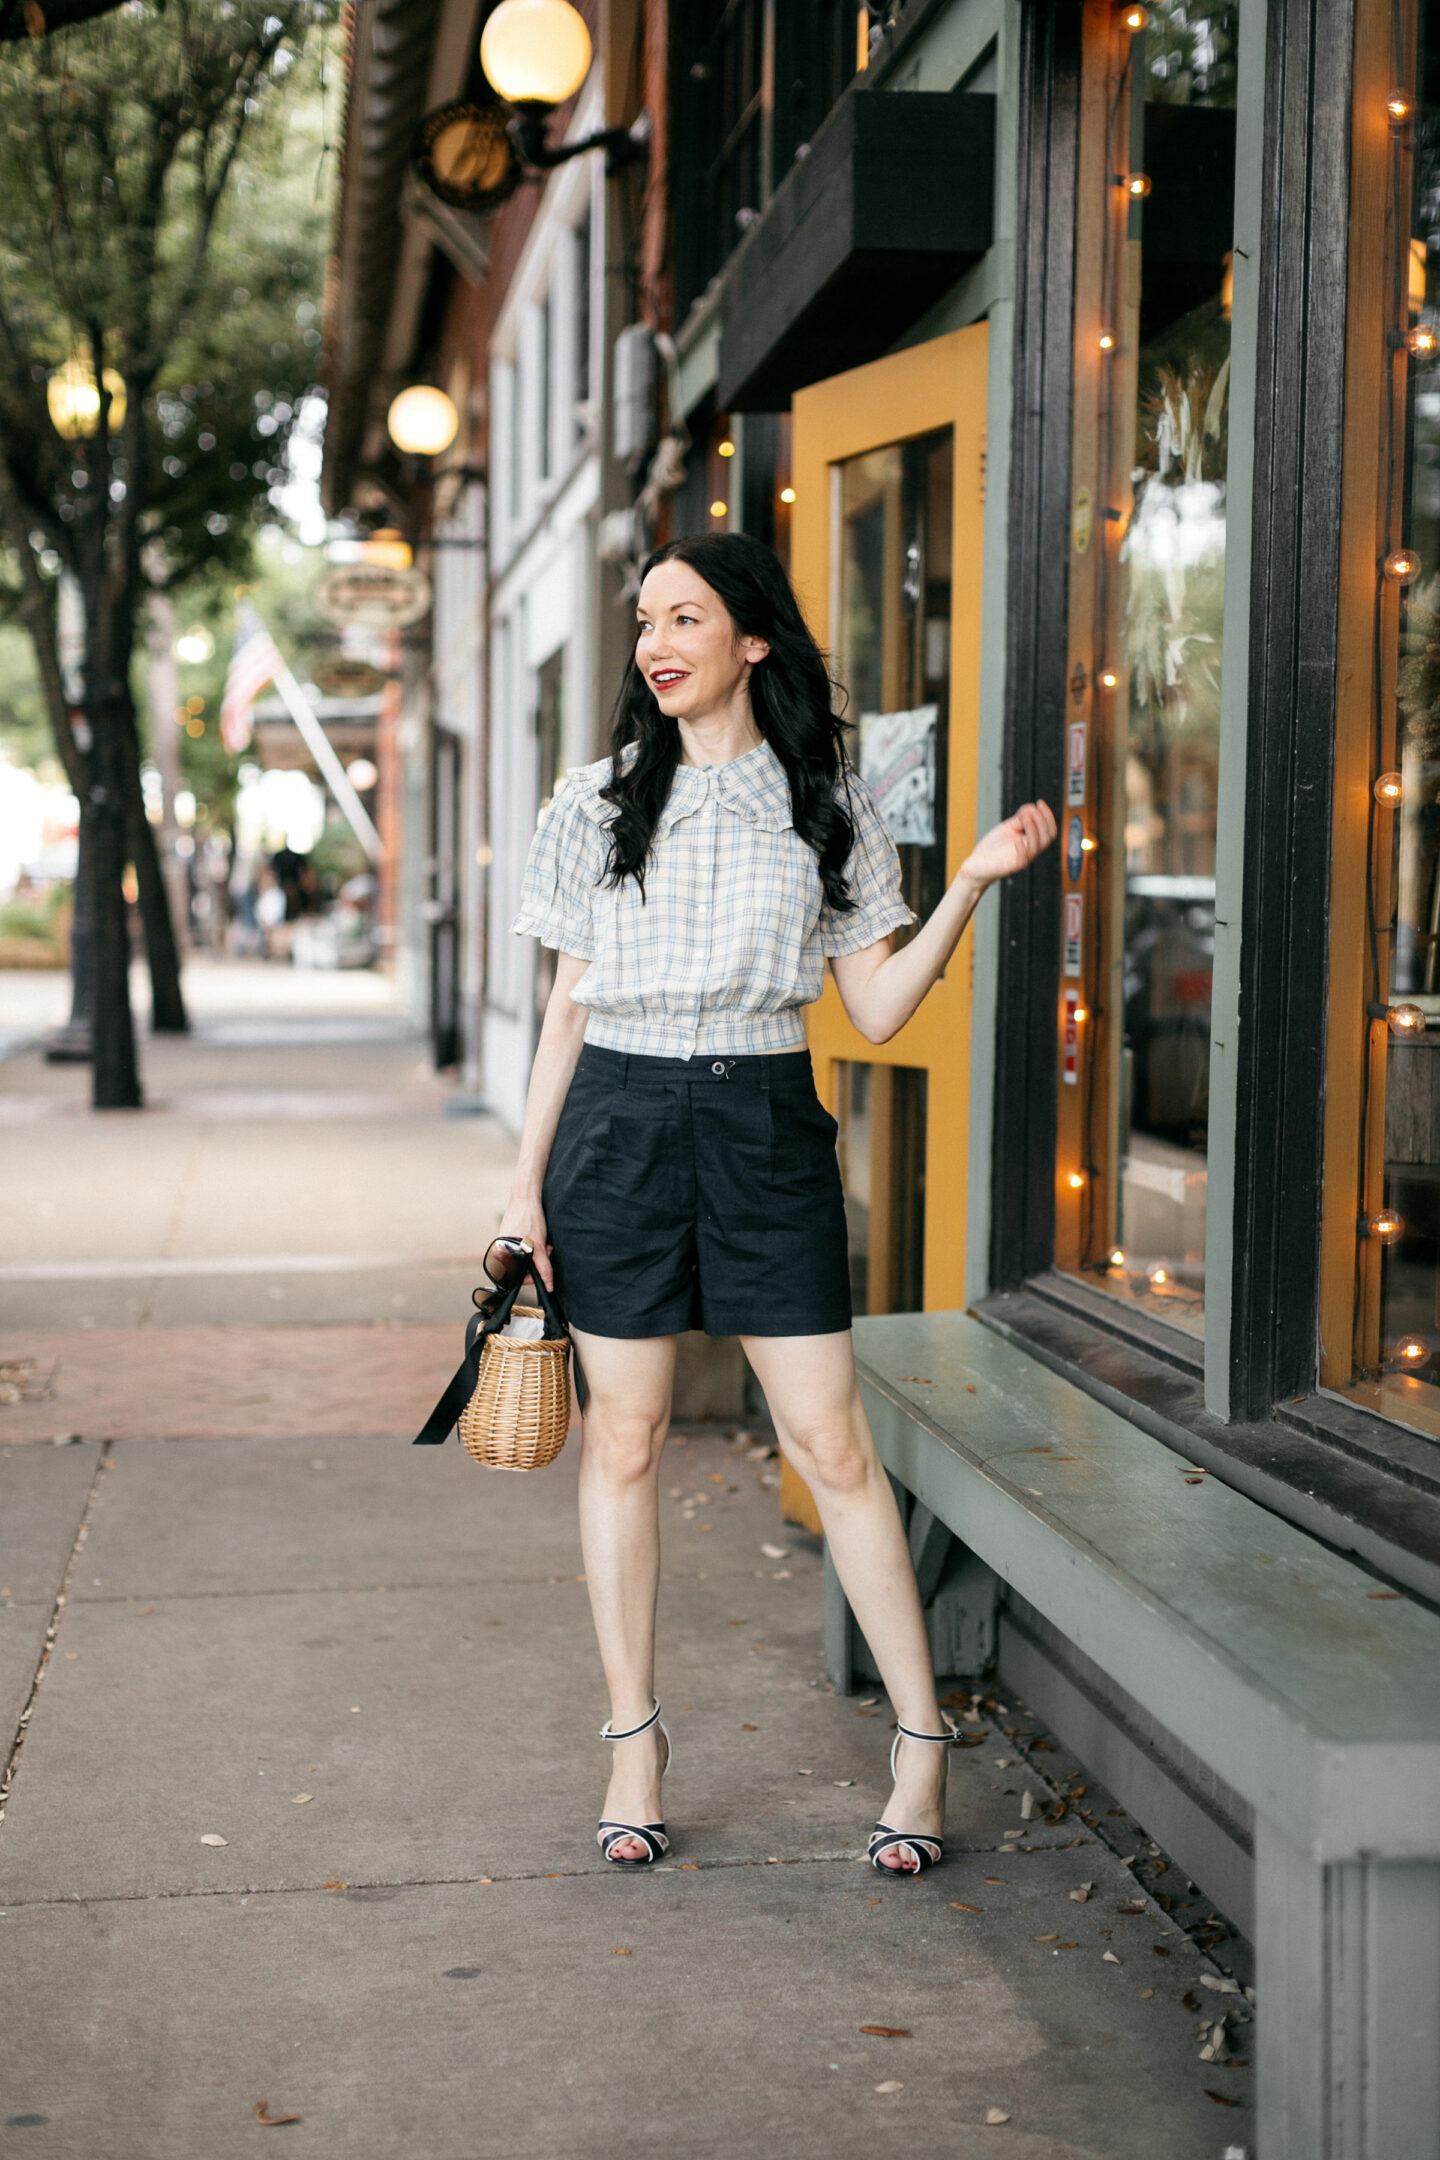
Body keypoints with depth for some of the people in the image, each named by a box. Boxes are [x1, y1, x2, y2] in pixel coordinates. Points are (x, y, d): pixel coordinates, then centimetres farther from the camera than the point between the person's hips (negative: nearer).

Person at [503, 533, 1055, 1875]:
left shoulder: (825, 804, 5)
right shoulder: (600, 802, 7)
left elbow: (876, 1011, 3)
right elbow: (568, 1007, 9)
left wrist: (974, 882, -8)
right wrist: (526, 1181, 4)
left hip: (764, 1126, -1)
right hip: (620, 1123, 1)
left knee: (830, 1441, -3)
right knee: (623, 1436, 4)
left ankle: (921, 1740, 7)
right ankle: (633, 1741, 17)